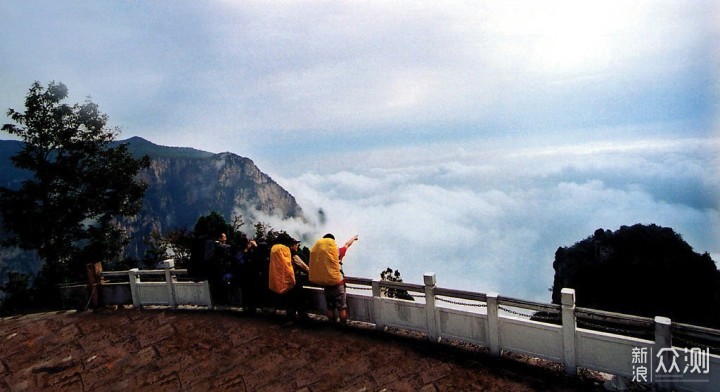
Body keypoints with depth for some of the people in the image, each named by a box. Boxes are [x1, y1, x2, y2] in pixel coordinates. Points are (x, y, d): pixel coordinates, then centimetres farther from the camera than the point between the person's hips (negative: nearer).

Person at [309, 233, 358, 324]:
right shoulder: (337, 252, -9)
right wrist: (354, 238, 30)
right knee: (342, 308, 7)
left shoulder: (318, 253, -3)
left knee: (330, 308, 15)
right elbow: (347, 244, 10)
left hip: (326, 285, 4)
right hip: (337, 284, -4)